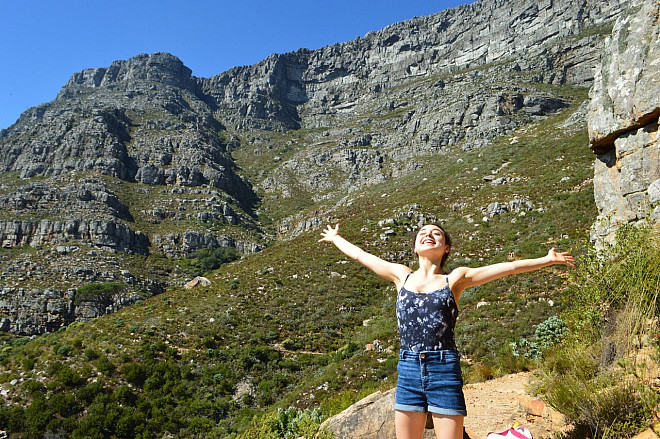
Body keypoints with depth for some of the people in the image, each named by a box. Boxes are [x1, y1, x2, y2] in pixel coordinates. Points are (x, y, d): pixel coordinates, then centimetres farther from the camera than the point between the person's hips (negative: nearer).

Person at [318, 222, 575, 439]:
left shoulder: (455, 279, 7)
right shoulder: (401, 275, 12)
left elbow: (509, 267, 6)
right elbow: (359, 255, 21)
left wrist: (548, 259, 5)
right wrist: (335, 238, 31)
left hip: (444, 370, -2)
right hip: (408, 371, 2)